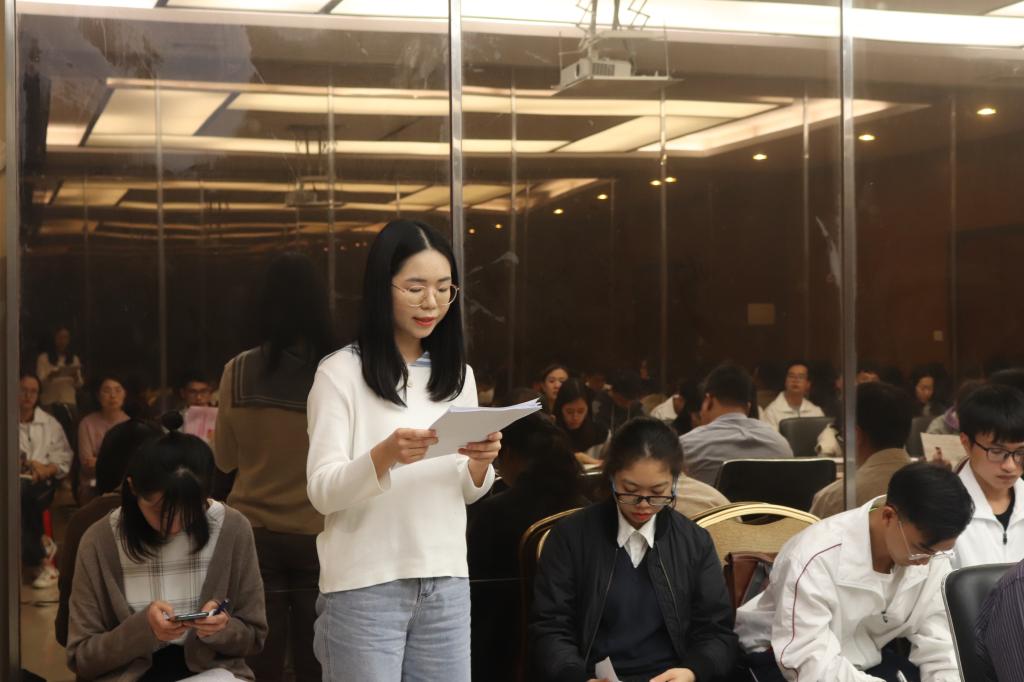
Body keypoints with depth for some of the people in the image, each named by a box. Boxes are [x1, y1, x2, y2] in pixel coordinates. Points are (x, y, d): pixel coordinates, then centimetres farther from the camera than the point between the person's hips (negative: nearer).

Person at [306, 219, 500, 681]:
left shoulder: (457, 374, 11)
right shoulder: (341, 373, -6)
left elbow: (468, 493, 13)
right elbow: (322, 492, -12)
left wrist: (480, 463, -9)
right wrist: (384, 455, -29)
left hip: (446, 583, 5)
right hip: (365, 588, -5)